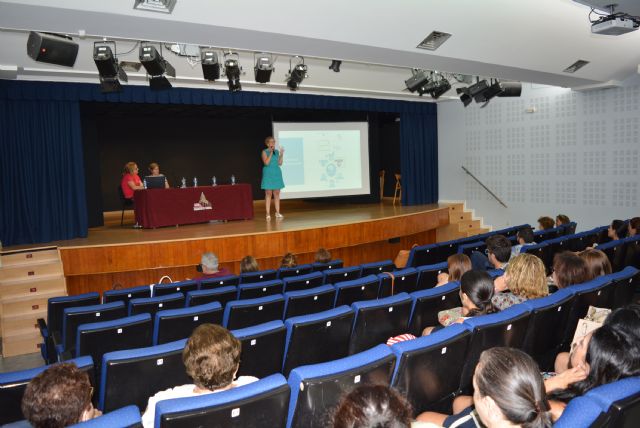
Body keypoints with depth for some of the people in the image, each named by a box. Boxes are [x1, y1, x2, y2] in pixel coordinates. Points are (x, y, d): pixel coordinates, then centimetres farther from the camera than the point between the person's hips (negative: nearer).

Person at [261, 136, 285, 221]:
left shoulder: (276, 151, 11)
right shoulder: (265, 152, -3)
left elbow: (280, 163, 8)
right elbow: (266, 163, -16)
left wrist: (281, 154, -1)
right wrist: (271, 153, -17)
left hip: (277, 173, 5)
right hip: (268, 174, -5)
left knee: (277, 193, 5)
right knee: (268, 194, -5)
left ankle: (277, 213, 10)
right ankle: (268, 214, -2)